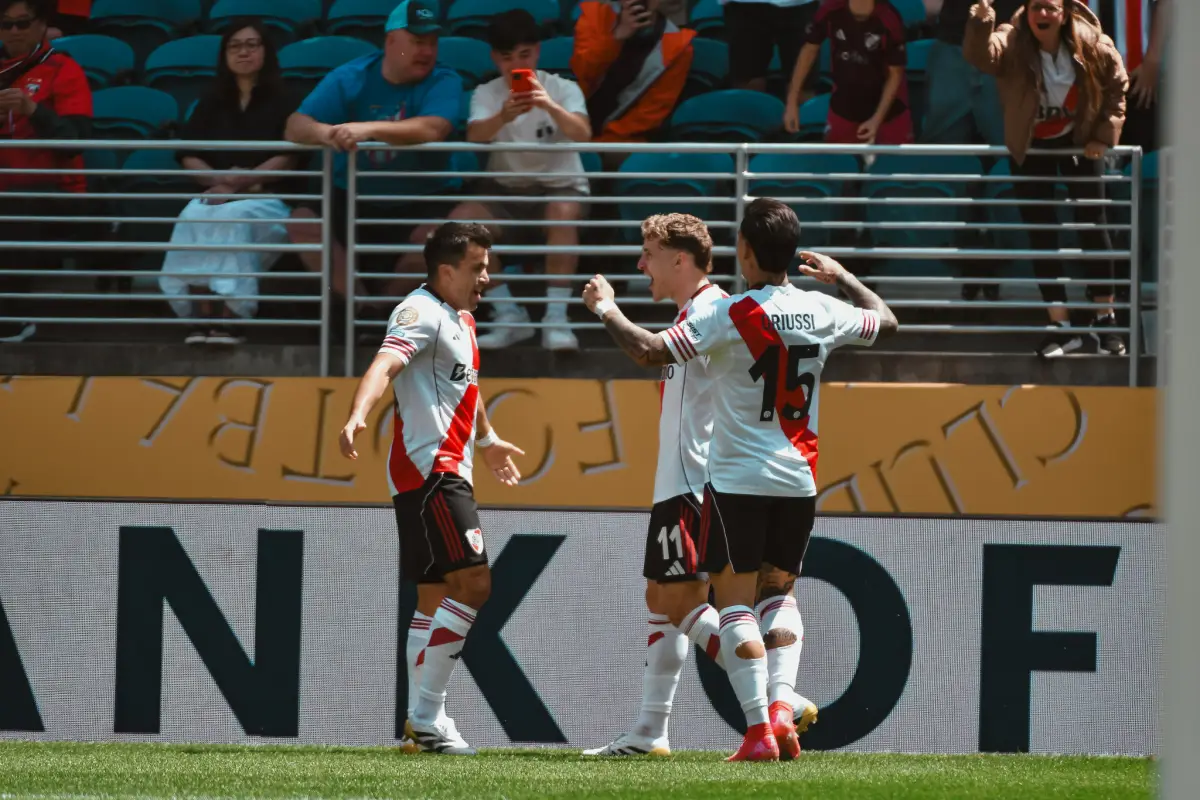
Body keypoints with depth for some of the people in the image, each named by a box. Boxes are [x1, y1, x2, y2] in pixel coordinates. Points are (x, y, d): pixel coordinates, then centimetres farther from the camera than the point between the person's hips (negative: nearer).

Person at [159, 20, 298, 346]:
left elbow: (288, 160, -4)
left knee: (235, 218, -38)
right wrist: (220, 180, -9)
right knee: (195, 219, -33)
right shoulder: (212, 104, 20)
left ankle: (227, 317, -45)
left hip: (265, 199, -3)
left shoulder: (283, 104, 8)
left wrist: (240, 183, -16)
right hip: (215, 194, 3)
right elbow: (189, 157, 12)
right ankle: (206, 315, -42)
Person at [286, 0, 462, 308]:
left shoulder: (444, 82, -8)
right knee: (303, 221, -24)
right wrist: (324, 132, -38)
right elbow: (295, 127, -12)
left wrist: (369, 128, -42)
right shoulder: (349, 78, -4)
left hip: (416, 205, -2)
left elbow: (433, 129, -28)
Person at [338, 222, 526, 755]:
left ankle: (422, 719, 15)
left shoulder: (461, 319, 18)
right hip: (429, 468, -10)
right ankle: (426, 714, -16)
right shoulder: (422, 312, -13)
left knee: (435, 597, 11)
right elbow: (384, 365, -31)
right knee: (472, 582, -17)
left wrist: (487, 440, 52)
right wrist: (357, 416, -49)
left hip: (447, 472, 10)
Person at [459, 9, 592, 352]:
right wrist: (503, 117, -44)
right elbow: (475, 136, -21)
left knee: (562, 214, -38)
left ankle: (556, 317, -32)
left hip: (559, 185, -2)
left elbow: (583, 134, -24)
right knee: (461, 220, -27)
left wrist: (551, 108, -44)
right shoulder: (486, 94, 0)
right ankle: (508, 316, -17)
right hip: (506, 188, 2)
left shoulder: (563, 88, -4)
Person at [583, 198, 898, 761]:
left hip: (738, 480, -5)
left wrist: (607, 310, -1)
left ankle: (759, 729, -9)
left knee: (734, 600, 1)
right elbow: (886, 320, 22)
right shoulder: (821, 312, 2)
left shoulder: (730, 316, -14)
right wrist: (842, 278, 36)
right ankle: (782, 705, 0)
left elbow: (649, 351, -17)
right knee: (779, 592, 20)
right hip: (799, 481, 5)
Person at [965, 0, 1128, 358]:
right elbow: (980, 56, -44)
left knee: (1093, 226, 3)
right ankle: (1062, 326, 3)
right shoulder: (1012, 44, -22)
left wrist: (1104, 135, -5)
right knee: (1041, 234, -2)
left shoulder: (1092, 45, -17)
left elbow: (1116, 85, -1)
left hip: (1079, 140, 1)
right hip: (1031, 147, -1)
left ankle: (1104, 319, 15)